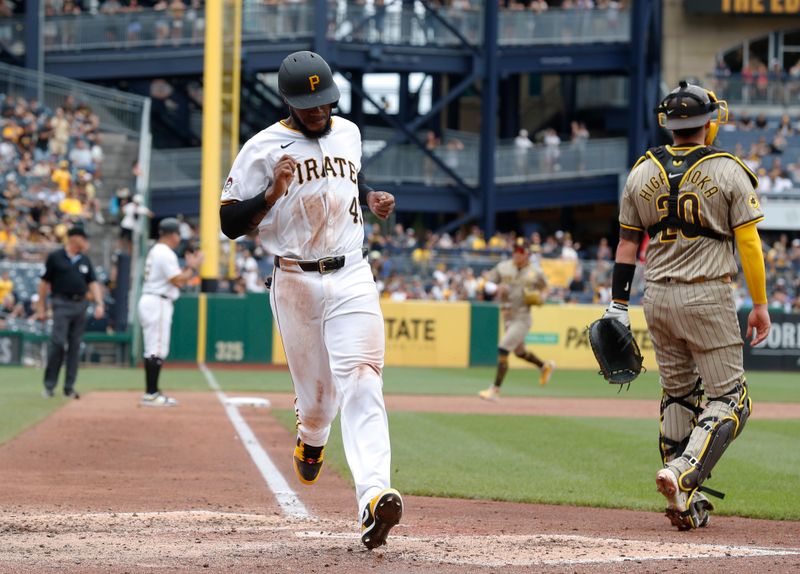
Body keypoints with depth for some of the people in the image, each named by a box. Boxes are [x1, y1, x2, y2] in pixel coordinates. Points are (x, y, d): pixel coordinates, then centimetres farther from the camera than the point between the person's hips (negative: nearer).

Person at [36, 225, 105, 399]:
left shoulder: (84, 260, 14)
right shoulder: (55, 257, -1)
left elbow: (93, 283, 12)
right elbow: (44, 282, 1)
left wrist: (99, 303, -3)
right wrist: (41, 308, -3)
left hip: (80, 306, 5)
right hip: (62, 305, -5)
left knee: (75, 346, 5)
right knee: (58, 343, -13)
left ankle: (69, 387, 9)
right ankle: (49, 385, -6)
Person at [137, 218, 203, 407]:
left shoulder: (155, 251, 19)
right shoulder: (166, 253, -13)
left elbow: (175, 278, 22)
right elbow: (178, 281, -17)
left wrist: (188, 266, 16)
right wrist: (193, 267, -4)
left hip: (149, 300, 11)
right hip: (158, 303, -11)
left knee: (153, 350, 12)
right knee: (157, 350, -10)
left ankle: (152, 392, 15)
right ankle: (151, 394, -11)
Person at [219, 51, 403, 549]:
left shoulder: (349, 132, 11)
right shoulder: (263, 148, -3)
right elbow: (231, 224, -4)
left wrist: (371, 197, 10)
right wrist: (274, 192, -20)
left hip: (351, 277, 2)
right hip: (296, 281, -2)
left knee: (360, 381, -17)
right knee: (317, 393, 6)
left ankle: (373, 496, -32)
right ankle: (311, 440, 45)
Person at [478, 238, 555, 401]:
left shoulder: (534, 274, -4)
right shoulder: (503, 268, 0)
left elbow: (543, 286, 13)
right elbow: (487, 283, -1)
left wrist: (538, 298, -7)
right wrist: (496, 288, -23)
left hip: (522, 318, -5)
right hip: (507, 317, 5)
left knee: (502, 350, -15)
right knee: (519, 352, 21)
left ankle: (495, 390, -11)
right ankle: (545, 366, 47)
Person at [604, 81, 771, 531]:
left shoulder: (643, 172, 6)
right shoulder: (728, 171, -5)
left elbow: (627, 244, 8)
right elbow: (749, 242, -7)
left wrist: (618, 305, 13)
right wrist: (761, 304, -1)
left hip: (658, 299, 5)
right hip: (708, 299, -5)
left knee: (678, 396, 15)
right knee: (730, 399, 0)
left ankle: (687, 503, 11)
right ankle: (683, 474, -23)